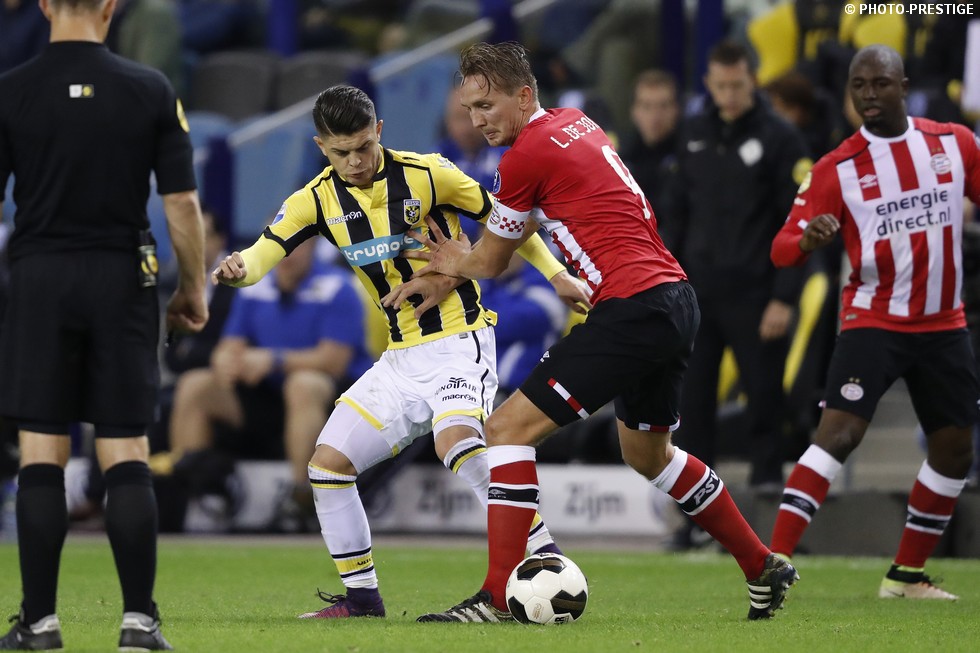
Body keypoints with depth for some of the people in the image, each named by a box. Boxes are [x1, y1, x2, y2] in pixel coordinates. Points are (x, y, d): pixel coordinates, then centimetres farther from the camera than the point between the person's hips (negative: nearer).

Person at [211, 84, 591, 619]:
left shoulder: (427, 175, -11)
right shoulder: (317, 200, 1)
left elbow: (501, 217, 1)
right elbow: (264, 252, -10)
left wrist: (555, 274, -1)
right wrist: (238, 268, -33)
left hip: (459, 339, -6)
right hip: (400, 358, 6)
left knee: (456, 440, -33)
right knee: (328, 463, -1)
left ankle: (544, 556, -27)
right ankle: (361, 595, 13)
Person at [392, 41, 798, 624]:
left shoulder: (528, 154, -10)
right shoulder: (576, 124, 16)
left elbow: (491, 262, 4)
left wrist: (456, 263, 26)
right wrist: (448, 271, 24)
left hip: (634, 309, -10)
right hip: (674, 298, 10)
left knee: (510, 427, -10)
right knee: (648, 453, 28)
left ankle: (499, 597, -14)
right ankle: (764, 568, 37)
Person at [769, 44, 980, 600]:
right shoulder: (837, 169, -8)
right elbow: (783, 248, -11)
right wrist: (809, 239, -34)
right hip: (873, 320, -4)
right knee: (840, 431, -21)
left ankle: (908, 575, 24)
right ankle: (775, 563, -25)